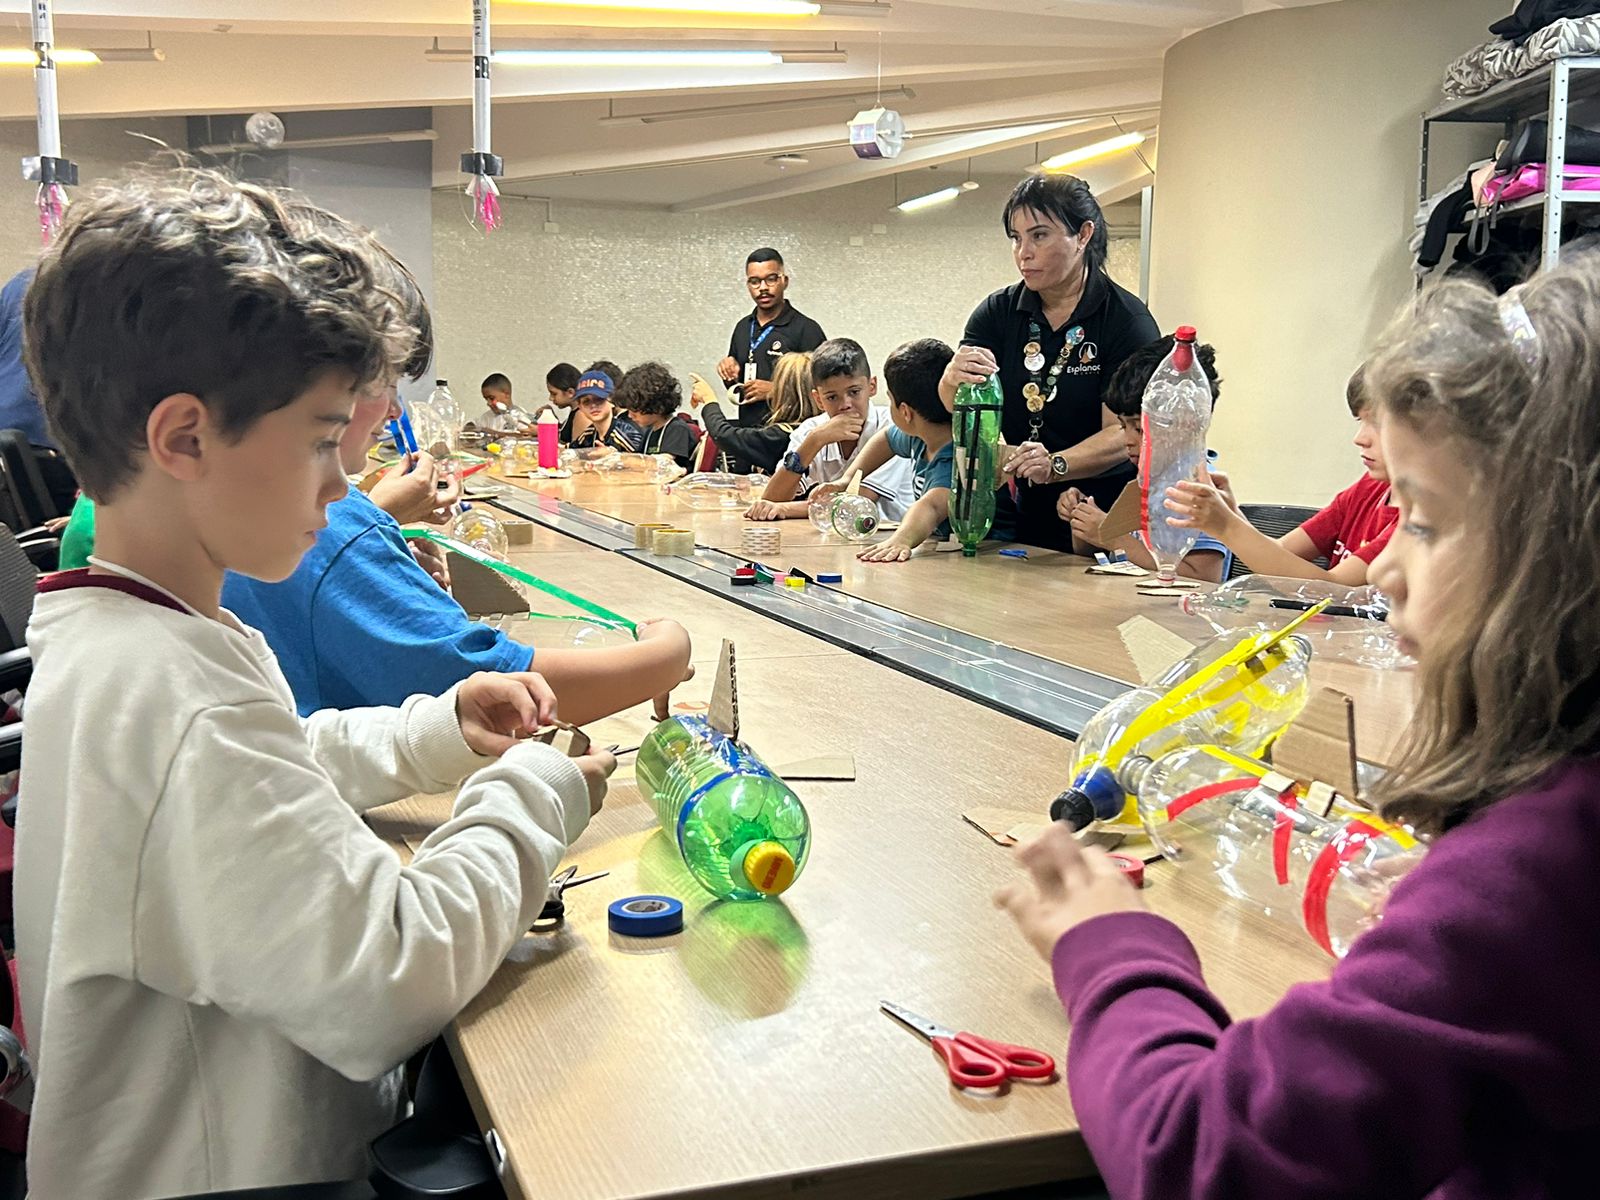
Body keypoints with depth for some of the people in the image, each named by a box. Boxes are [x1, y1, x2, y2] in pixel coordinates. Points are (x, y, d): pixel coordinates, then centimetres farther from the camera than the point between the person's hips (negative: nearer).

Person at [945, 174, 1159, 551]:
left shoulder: (1128, 319, -5)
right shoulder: (997, 312, 7)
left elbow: (1123, 434, -13)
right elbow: (957, 406, -4)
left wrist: (1054, 466, -30)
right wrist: (954, 380, -28)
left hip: (1101, 519, -3)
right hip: (1016, 516, 4)